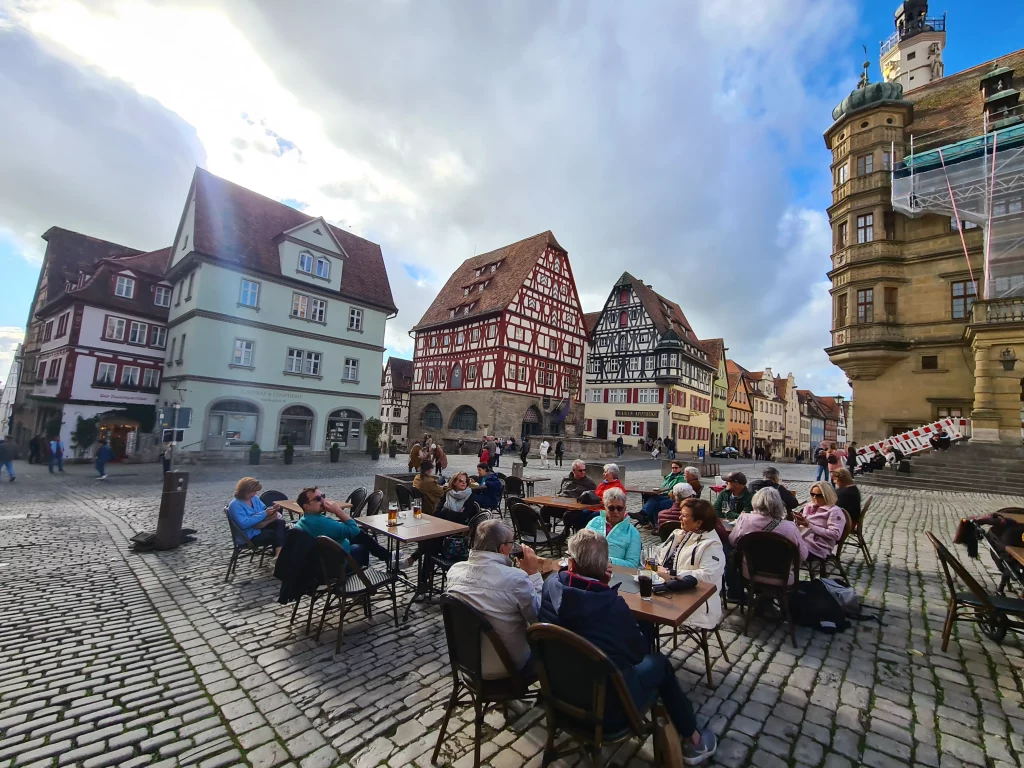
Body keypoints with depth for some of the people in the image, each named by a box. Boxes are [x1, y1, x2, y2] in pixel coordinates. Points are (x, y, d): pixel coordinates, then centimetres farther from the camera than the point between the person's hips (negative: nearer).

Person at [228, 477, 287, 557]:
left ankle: (279, 553, -30)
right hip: (250, 536, -7)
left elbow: (264, 510, 14)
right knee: (279, 534, -22)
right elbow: (244, 524, -26)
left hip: (261, 527, 7)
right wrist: (264, 514, -25)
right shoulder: (235, 505, -17)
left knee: (280, 522, -23)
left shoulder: (254, 498, 6)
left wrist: (272, 509, -11)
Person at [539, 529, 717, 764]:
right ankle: (693, 741, 36)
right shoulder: (613, 604, -26)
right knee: (659, 662, 20)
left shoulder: (550, 586, -14)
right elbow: (639, 650, -7)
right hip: (609, 708, -4)